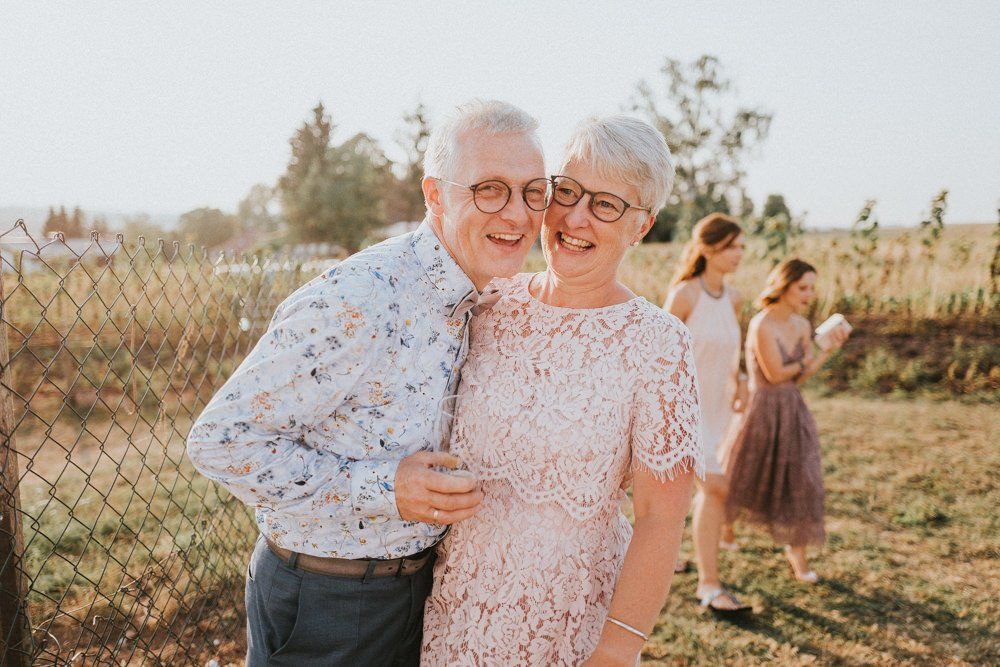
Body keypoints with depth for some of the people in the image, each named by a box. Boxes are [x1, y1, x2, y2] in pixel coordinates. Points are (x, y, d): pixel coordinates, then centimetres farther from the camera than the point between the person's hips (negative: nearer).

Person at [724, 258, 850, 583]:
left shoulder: (802, 325, 2)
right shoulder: (762, 324, -21)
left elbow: (801, 377, 3)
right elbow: (775, 374, -20)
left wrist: (829, 351, -8)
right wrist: (807, 359, -5)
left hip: (792, 411, 6)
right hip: (761, 410, -6)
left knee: (800, 483, 2)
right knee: (740, 482, 13)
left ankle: (797, 554, 18)